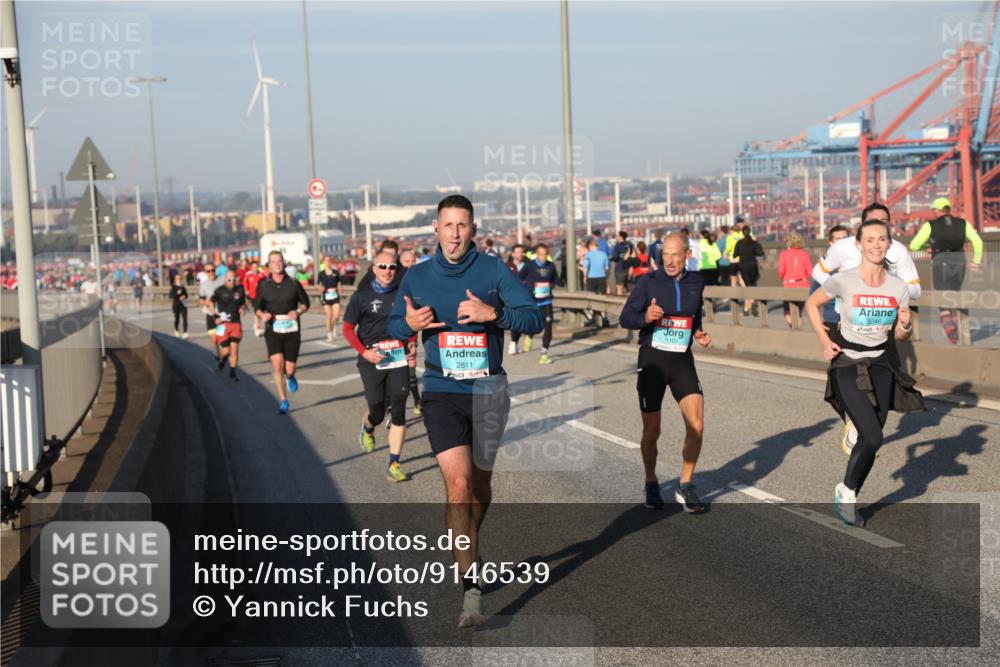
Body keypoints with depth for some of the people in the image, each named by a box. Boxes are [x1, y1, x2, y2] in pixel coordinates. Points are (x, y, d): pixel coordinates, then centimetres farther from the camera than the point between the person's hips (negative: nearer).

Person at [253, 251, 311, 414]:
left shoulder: (293, 283, -1)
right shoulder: (263, 285, 2)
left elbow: (305, 302, 9)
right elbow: (257, 306, 10)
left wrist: (298, 312, -11)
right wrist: (262, 315, -12)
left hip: (291, 329, 0)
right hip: (272, 329, 0)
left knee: (289, 368, 0)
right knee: (277, 364, -15)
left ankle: (290, 376, 41)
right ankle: (283, 401, -1)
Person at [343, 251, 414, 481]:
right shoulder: (362, 295, -2)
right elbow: (348, 329, 0)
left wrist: (412, 342, -1)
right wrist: (364, 352, -13)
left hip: (398, 358, 2)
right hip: (372, 360, -1)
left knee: (398, 412, -7)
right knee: (377, 413, 5)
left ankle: (394, 464, 1)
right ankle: (367, 429, 44)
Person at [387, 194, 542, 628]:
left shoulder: (493, 270, -3)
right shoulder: (418, 277, 4)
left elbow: (534, 319, -8)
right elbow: (393, 326, 14)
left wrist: (493, 313, -26)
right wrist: (409, 323, -9)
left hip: (488, 391, 0)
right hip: (442, 392, 0)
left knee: (481, 485, 15)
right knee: (458, 484, -14)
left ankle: (466, 547, 44)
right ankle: (471, 588, -12)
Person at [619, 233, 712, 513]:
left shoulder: (696, 282, 4)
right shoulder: (648, 282, -8)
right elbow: (625, 317, -7)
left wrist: (698, 333, 2)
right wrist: (645, 317, -27)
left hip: (682, 361, 3)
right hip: (652, 360, -3)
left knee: (696, 425, -11)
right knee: (651, 432, 5)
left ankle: (685, 486, 7)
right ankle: (651, 484, 29)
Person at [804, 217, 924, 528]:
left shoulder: (899, 288, -2)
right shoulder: (843, 281, -13)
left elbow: (899, 335, 10)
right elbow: (811, 304, 4)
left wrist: (906, 326, -13)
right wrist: (824, 340, -5)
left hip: (881, 365, 4)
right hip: (848, 365, -4)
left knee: (870, 439, 5)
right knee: (872, 438, -15)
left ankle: (849, 499, 24)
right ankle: (846, 490, 10)